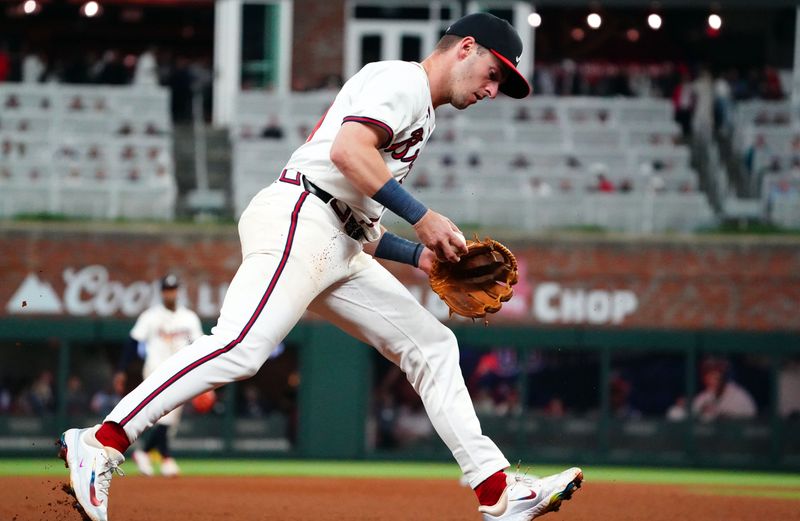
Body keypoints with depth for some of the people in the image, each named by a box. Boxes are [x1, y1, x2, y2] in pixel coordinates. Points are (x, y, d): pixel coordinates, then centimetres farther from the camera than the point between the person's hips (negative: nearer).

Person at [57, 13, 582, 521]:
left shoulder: (417, 112, 30)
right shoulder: (401, 80, -1)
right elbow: (348, 151, -19)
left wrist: (419, 255, 17)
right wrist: (423, 218, -19)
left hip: (340, 250, 11)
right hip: (296, 221, -11)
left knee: (432, 345, 8)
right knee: (242, 348, -26)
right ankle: (101, 445, -29)